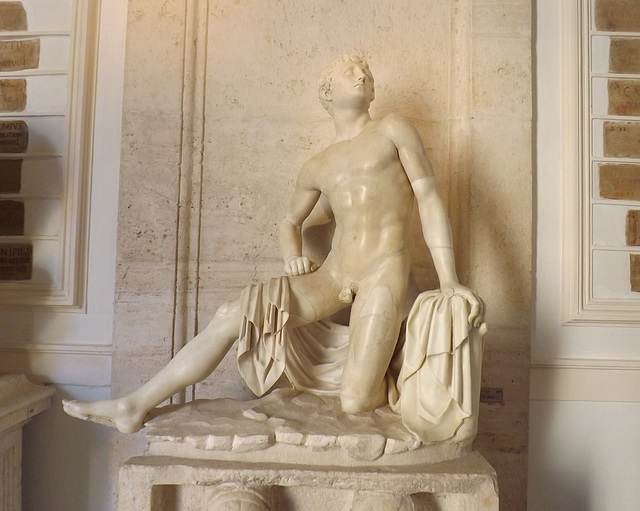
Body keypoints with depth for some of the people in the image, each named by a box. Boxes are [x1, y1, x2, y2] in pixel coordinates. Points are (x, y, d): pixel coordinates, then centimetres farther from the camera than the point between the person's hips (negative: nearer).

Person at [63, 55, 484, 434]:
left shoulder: (392, 130, 7)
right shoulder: (316, 169, 18)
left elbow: (430, 198, 1)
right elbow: (291, 221, 31)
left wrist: (449, 281, -8)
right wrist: (293, 257, 6)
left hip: (384, 273, -4)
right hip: (331, 274, 4)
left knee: (355, 402, -16)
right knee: (234, 316, -12)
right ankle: (135, 407, -1)